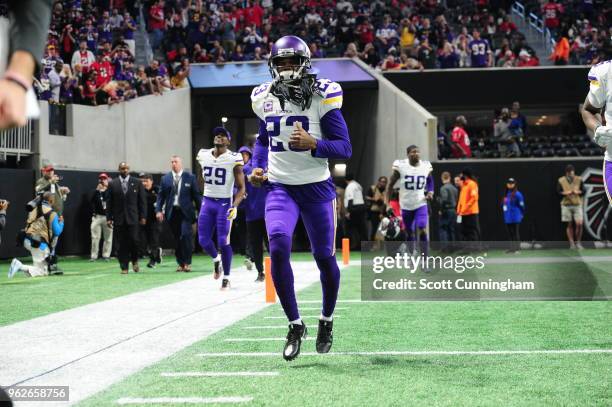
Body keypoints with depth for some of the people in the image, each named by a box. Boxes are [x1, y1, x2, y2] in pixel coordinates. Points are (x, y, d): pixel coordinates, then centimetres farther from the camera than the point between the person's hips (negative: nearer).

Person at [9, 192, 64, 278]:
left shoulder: (34, 209, 8)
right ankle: (21, 267, -24)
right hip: (39, 244, -6)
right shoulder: (53, 214, -6)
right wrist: (61, 222, 15)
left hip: (27, 241, 7)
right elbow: (57, 232, -2)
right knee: (42, 272, -2)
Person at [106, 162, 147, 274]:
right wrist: (109, 218, 0)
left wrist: (143, 216, 0)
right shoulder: (112, 184, 6)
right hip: (119, 218, 1)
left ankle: (134, 260, 18)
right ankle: (124, 267, 6)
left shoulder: (137, 183, 5)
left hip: (133, 217, -1)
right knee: (122, 243, 0)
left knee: (134, 240, -7)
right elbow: (109, 202, 6)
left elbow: (142, 201, 5)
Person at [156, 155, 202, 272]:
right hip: (172, 212, 2)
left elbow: (196, 195, 4)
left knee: (186, 235, -15)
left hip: (185, 211, -2)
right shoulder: (165, 179, 10)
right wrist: (158, 210, -4)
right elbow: (161, 196, 8)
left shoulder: (190, 177, 4)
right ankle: (180, 263, 15)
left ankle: (187, 262, -5)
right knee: (177, 238, 5)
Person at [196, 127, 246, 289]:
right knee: (203, 240, 1)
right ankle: (216, 259, 33)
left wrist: (235, 206, -21)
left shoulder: (233, 159, -9)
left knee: (223, 242, -7)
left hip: (225, 203, -4)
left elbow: (241, 187, -8)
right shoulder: (203, 155, 5)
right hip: (207, 202, 4)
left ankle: (226, 278, 6)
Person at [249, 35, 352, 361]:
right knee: (278, 247, -21)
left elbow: (345, 148, -10)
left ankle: (327, 320, 34)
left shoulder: (322, 97, -9)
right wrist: (257, 167, 4)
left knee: (324, 257, 6)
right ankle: (295, 325, -7)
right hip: (280, 187, 2)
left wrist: (313, 144, -27)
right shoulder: (264, 99, 4)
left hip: (316, 188, -2)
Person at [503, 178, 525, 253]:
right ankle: (512, 247, 17)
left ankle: (517, 248, 1)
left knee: (515, 233, -4)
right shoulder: (506, 194, 11)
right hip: (507, 218, 7)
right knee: (510, 233, 10)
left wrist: (521, 215, -4)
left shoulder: (517, 194, -11)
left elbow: (521, 205, -9)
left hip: (515, 218, -7)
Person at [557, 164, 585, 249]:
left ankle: (578, 242, 5)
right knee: (569, 225, 3)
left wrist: (578, 192, -14)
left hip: (577, 204, 0)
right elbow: (558, 192, 0)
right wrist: (566, 193, -16)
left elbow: (583, 191, 5)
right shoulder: (561, 181, 3)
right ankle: (572, 244, 9)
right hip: (566, 205, 0)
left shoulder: (579, 180, 5)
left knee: (579, 224, -10)